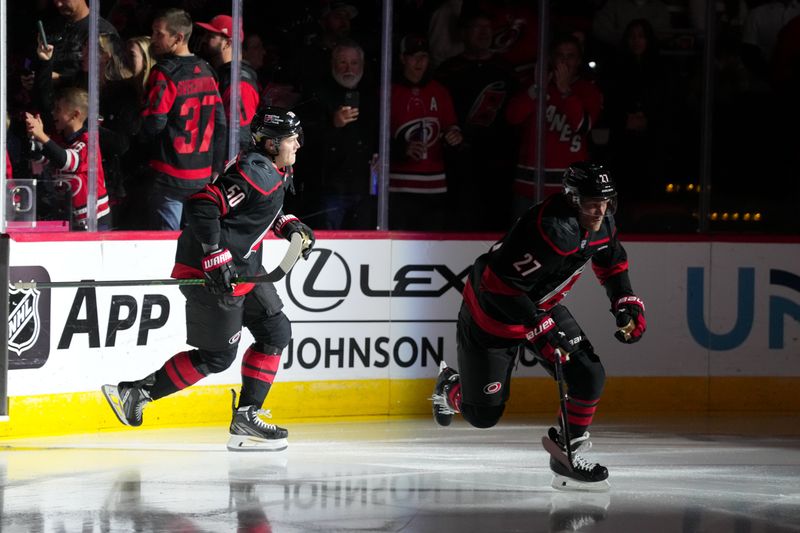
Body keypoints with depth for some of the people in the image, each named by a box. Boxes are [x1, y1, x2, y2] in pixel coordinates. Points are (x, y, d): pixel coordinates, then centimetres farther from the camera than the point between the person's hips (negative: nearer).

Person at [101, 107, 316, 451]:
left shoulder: (274, 171, 12)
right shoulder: (256, 173, -21)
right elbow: (202, 205, -28)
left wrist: (288, 225, 14)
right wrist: (216, 258, -29)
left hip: (241, 267, 11)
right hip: (211, 270, -11)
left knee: (275, 332, 10)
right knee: (217, 355, -4)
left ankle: (246, 417, 11)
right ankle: (135, 393, 2)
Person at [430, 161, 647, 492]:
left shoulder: (601, 222, -10)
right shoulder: (549, 229, -37)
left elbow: (611, 260, 14)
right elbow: (500, 285, -36)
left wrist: (627, 304, 4)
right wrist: (540, 331, -35)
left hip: (544, 306, 7)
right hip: (491, 311, -7)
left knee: (589, 375, -10)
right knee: (484, 413, 1)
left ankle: (566, 452, 5)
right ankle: (451, 387, 36)